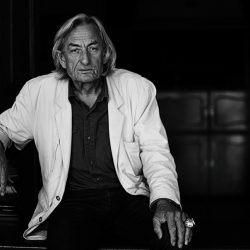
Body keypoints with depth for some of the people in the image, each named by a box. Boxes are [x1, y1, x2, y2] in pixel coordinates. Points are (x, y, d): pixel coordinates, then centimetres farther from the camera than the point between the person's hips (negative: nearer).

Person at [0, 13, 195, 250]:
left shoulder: (138, 88, 5)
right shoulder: (38, 91, 6)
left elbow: (155, 151, 1)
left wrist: (165, 200, -18)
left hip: (129, 197, 1)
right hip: (71, 202, -1)